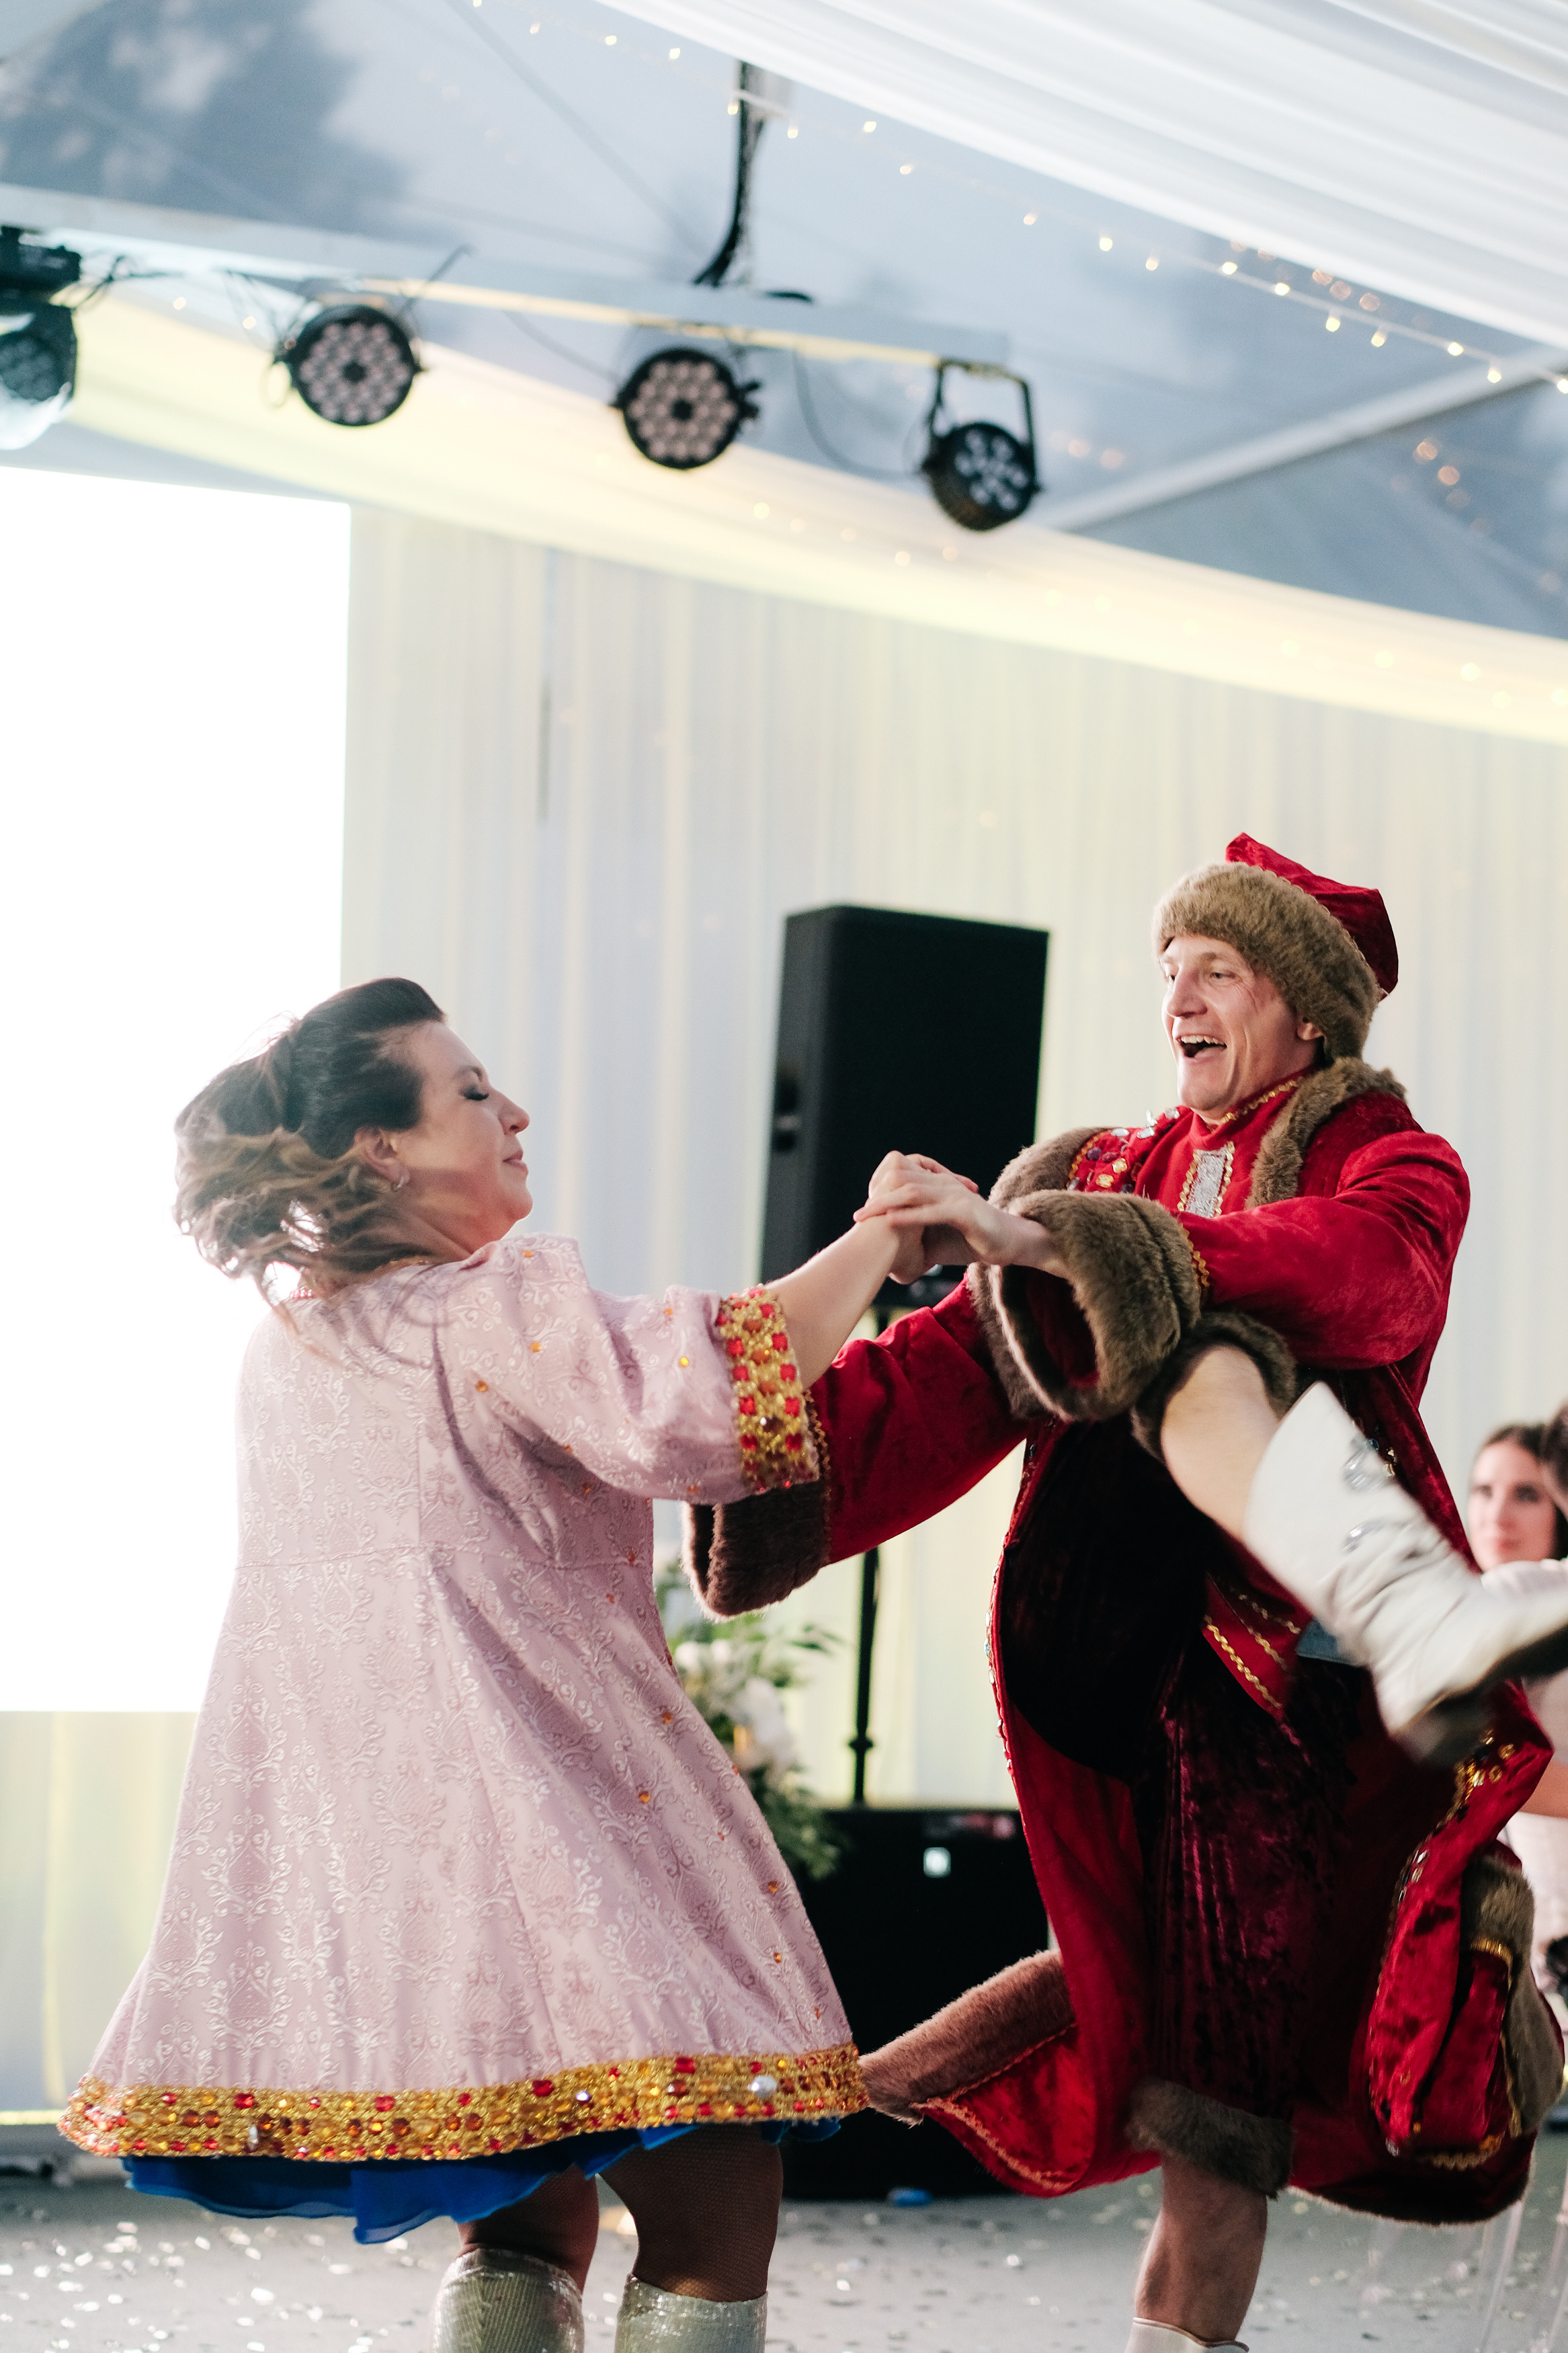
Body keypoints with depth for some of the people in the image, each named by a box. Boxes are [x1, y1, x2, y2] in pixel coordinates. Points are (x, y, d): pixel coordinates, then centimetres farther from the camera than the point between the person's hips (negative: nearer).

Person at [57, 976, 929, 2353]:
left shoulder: (286, 1344, 15)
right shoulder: (497, 1312, -11)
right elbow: (685, 1404, -25)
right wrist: (876, 1236, -16)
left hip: (346, 1822, 9)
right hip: (540, 1810, -9)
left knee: (533, 2219, 19)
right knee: (715, 2206, -4)